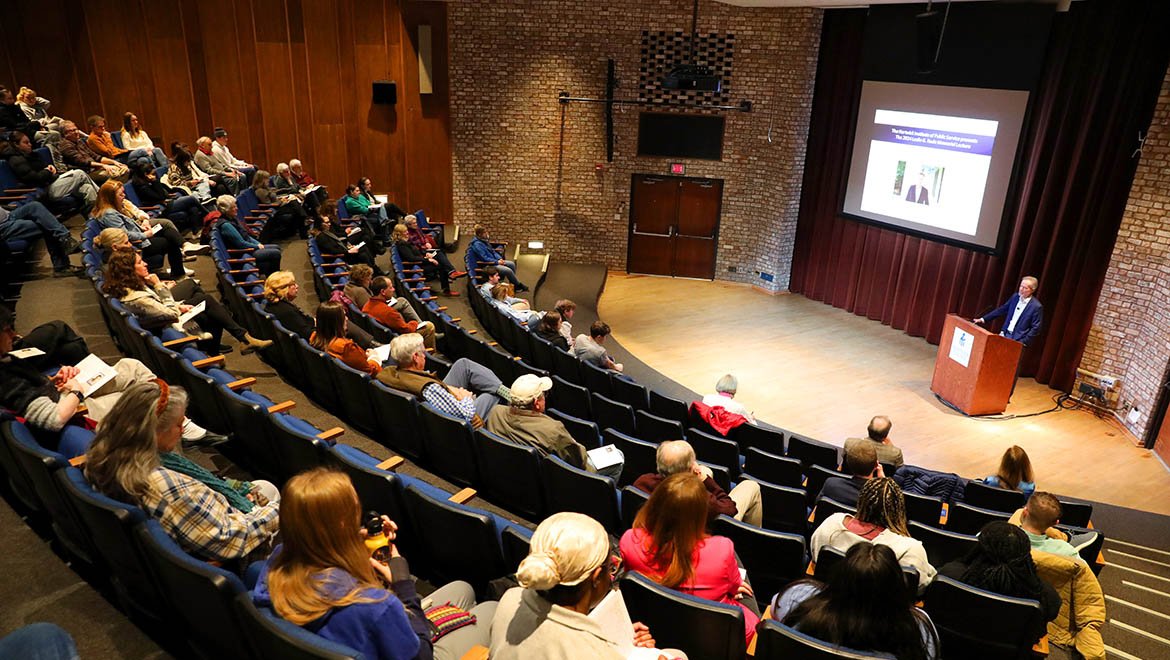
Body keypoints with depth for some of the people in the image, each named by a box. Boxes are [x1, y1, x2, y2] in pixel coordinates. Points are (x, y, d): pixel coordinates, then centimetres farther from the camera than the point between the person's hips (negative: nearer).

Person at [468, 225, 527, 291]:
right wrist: (497, 262, -18)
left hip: (493, 261, 10)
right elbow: (485, 258, -23)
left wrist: (500, 258, -1)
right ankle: (519, 285, 4)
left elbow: (493, 251, 15)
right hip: (487, 265, -10)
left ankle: (513, 285, 11)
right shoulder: (477, 244, -22)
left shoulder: (484, 240, 8)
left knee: (512, 264, 4)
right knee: (508, 271, -19)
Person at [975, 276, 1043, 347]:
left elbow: (1035, 328, -9)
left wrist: (1023, 342, -14)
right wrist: (983, 319, 10)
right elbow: (1001, 310, 14)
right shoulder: (1015, 297, 6)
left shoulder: (1036, 306, -10)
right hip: (1004, 335, 5)